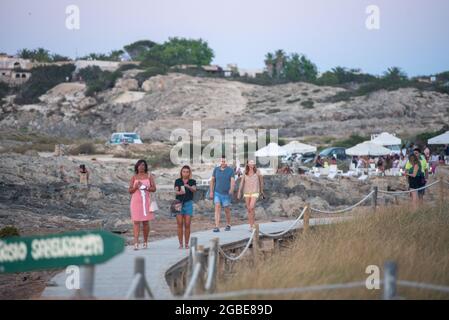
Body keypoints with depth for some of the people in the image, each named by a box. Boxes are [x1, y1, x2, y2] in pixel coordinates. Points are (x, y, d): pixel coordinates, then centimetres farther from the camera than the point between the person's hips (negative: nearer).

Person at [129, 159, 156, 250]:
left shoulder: (149, 176, 8)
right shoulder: (134, 177, 7)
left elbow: (154, 188, 4)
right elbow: (130, 190, 5)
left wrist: (146, 188, -13)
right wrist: (136, 187, -13)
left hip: (146, 201, 1)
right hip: (136, 201, -1)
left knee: (145, 222, 4)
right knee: (136, 221, -8)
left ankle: (145, 242, 17)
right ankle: (136, 243, -14)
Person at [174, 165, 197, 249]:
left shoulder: (192, 181, 5)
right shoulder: (178, 181, 6)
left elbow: (194, 190, -13)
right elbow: (176, 191, -7)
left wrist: (188, 187, -34)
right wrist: (179, 192, -30)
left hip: (188, 203, 0)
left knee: (187, 225, -3)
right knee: (180, 224, -3)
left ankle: (186, 243, 4)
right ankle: (180, 244, 0)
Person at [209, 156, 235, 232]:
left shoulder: (230, 170, -4)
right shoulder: (216, 169, 4)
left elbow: (233, 181, -15)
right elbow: (212, 180, 10)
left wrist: (232, 189, -34)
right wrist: (211, 191, 6)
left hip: (226, 194, -1)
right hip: (217, 193, 1)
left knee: (227, 210, 9)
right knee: (217, 208, -11)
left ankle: (228, 225, 30)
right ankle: (217, 227, -16)